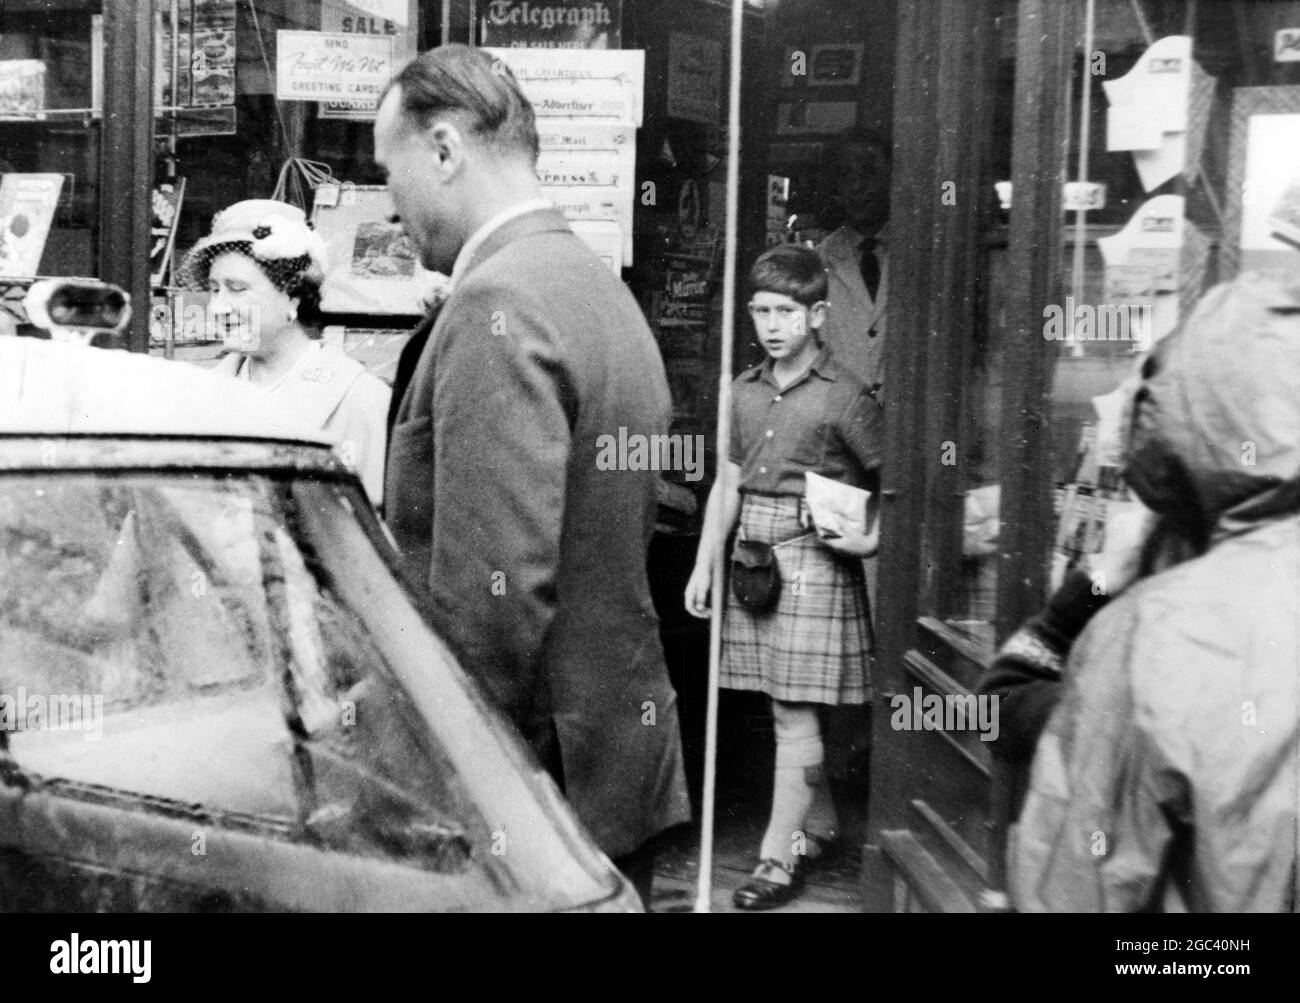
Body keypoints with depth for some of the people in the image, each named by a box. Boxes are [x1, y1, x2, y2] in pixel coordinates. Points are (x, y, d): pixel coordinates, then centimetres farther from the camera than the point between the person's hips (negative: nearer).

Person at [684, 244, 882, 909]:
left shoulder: (843, 397, -6)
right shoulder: (745, 391, 11)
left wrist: (875, 539, -15)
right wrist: (704, 565, 11)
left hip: (812, 560, -6)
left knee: (794, 715, -3)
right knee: (783, 710, 12)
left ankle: (778, 858, 5)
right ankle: (820, 824, 29)